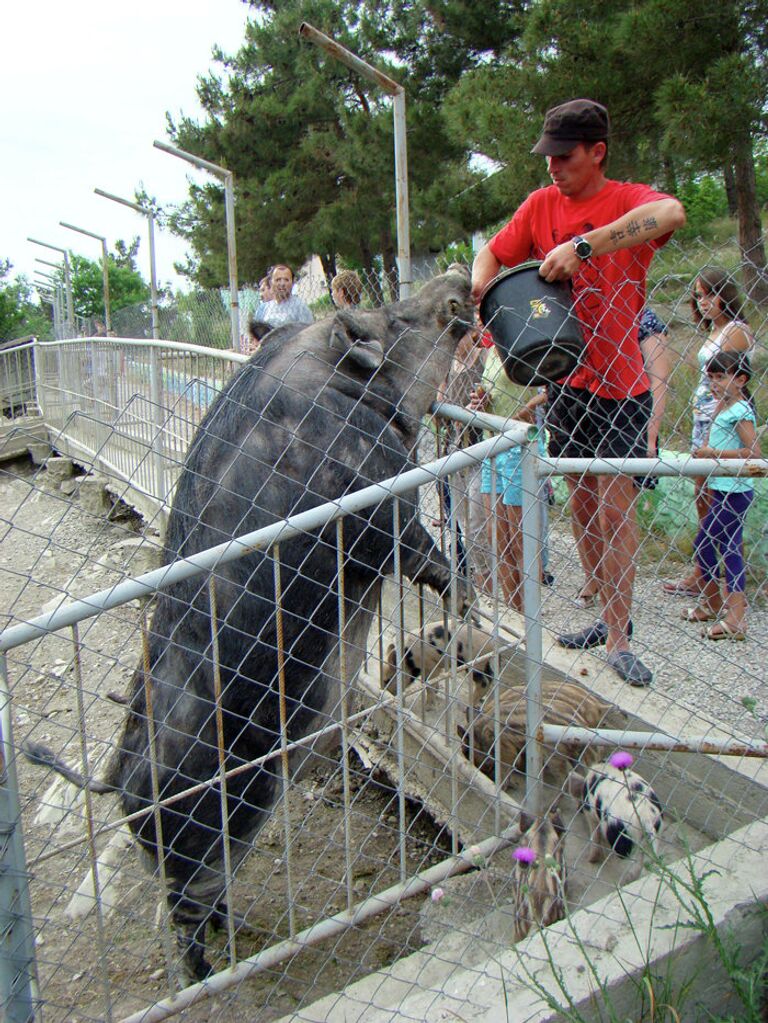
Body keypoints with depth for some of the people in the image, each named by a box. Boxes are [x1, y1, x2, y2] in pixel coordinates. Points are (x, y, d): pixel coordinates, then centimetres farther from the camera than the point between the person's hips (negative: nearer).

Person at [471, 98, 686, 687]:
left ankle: (618, 641, 0)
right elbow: (494, 252, 13)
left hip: (620, 383, -5)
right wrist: (479, 285, -10)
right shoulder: (542, 204, 7)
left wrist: (582, 246, -38)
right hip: (564, 379, 6)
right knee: (583, 507, 11)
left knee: (615, 507, -8)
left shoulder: (626, 200, -9)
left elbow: (671, 213, -32)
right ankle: (612, 617, 25)